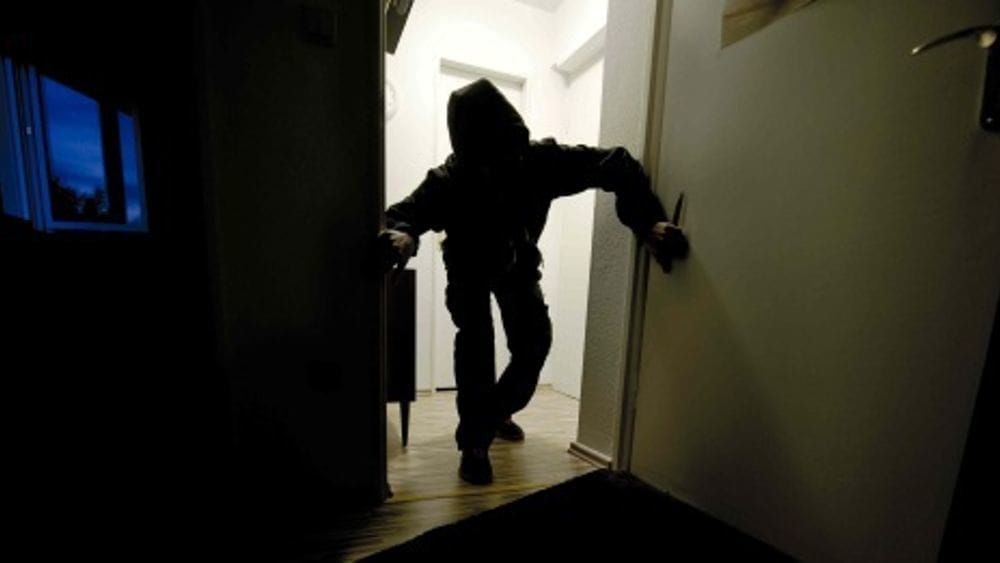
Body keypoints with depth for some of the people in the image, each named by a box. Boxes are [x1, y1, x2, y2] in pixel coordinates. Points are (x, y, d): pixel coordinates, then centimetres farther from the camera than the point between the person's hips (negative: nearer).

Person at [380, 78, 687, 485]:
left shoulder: (541, 159, -30)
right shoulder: (450, 178, -33)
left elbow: (616, 163, -27)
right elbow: (406, 211, -34)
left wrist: (649, 221, -41)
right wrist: (401, 234, -59)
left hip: (518, 263, 2)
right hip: (469, 267, -2)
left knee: (535, 340, -6)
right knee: (475, 340, -22)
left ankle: (496, 411, 22)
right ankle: (474, 441, -4)